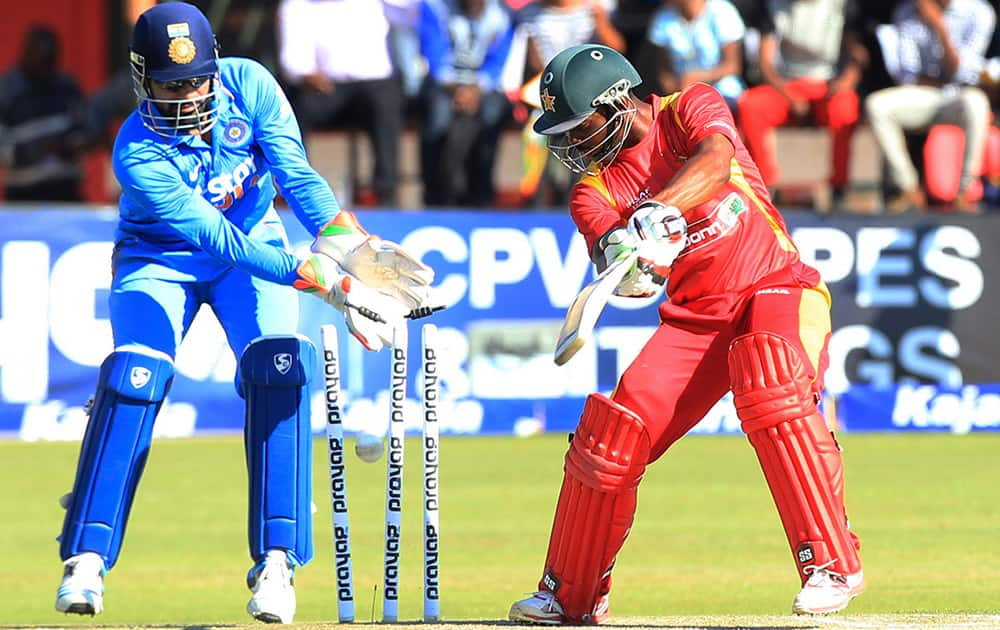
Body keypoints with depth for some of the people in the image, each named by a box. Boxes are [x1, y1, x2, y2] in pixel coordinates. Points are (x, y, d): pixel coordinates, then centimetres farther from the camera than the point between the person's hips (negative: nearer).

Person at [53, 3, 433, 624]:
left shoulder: (247, 85, -21)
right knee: (134, 377, -23)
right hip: (160, 260, -3)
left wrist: (348, 245, -42)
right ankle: (88, 560, -17)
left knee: (278, 367, -20)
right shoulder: (138, 154, -31)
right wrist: (321, 278, -46)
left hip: (254, 243, 3)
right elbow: (216, 239, -38)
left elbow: (298, 177, -25)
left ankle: (276, 560, -19)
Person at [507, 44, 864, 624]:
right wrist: (625, 260, -42)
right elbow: (628, 281, -18)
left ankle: (833, 564, -31)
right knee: (612, 432, -6)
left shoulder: (692, 109, -6)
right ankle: (570, 596, 14)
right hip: (696, 316, 4)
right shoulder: (596, 189, 0)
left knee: (770, 383, -34)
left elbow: (715, 161, -30)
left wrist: (659, 210, -46)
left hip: (778, 290, -4)